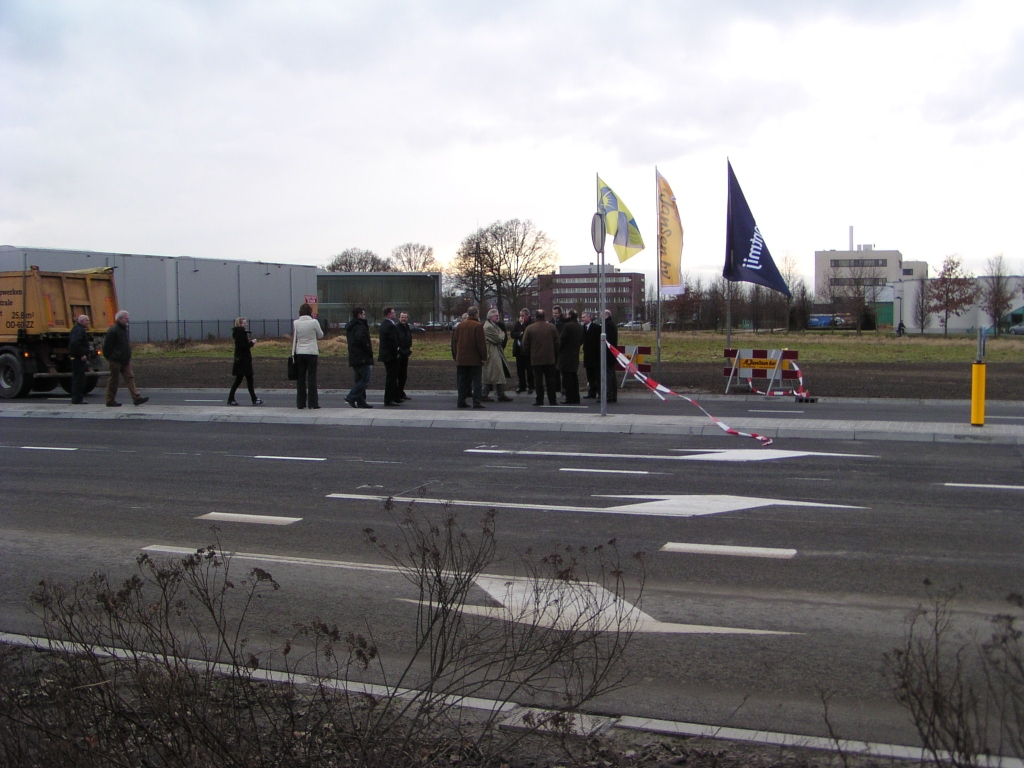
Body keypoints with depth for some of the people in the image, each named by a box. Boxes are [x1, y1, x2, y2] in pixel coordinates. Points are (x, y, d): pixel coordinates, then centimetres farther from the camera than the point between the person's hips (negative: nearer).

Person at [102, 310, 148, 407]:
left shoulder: (124, 329, 13)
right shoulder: (113, 331, -14)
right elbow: (107, 346, -14)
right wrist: (108, 358, -9)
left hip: (125, 360, 8)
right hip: (116, 361, -8)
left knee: (130, 377, 0)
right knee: (113, 380, 1)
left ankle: (136, 398, -5)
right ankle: (110, 401, 9)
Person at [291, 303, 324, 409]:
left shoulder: (295, 323, 0)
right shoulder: (314, 322, -7)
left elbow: (293, 339, 6)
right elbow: (320, 335, 6)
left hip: (299, 353, 2)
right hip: (312, 352, -2)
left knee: (300, 378, 7)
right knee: (312, 378, 1)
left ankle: (300, 403, 8)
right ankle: (313, 403, 0)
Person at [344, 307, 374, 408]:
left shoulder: (349, 327, 17)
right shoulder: (360, 326, -13)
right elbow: (361, 339, -28)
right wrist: (369, 349, -15)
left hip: (353, 358, 10)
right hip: (362, 358, -10)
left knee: (359, 380, 12)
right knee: (365, 380, -7)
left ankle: (361, 402, 12)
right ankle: (351, 397, -14)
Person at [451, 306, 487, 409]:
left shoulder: (460, 325, 8)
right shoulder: (477, 326, -10)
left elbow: (455, 341, 12)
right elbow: (481, 343, -12)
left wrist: (456, 356, 18)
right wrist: (484, 356, -5)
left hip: (461, 359, 5)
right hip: (475, 359, -5)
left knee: (463, 381, 10)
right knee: (476, 381, -1)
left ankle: (461, 401, 9)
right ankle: (476, 402, -5)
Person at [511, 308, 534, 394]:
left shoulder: (531, 323, -8)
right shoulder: (517, 323, 10)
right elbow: (513, 334, 3)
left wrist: (522, 323, -13)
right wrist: (520, 334, -13)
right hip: (519, 349, 6)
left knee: (529, 369, 1)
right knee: (520, 370, 9)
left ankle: (530, 386, 9)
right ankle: (522, 386, 17)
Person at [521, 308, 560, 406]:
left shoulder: (530, 328, -4)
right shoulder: (551, 327, 1)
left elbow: (525, 344, -2)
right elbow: (557, 343, 3)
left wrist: (529, 354, 14)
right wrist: (555, 354, 15)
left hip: (536, 359, -1)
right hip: (550, 358, 1)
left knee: (538, 380, 2)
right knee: (550, 380, 6)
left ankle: (539, 400, 2)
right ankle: (552, 400, 7)